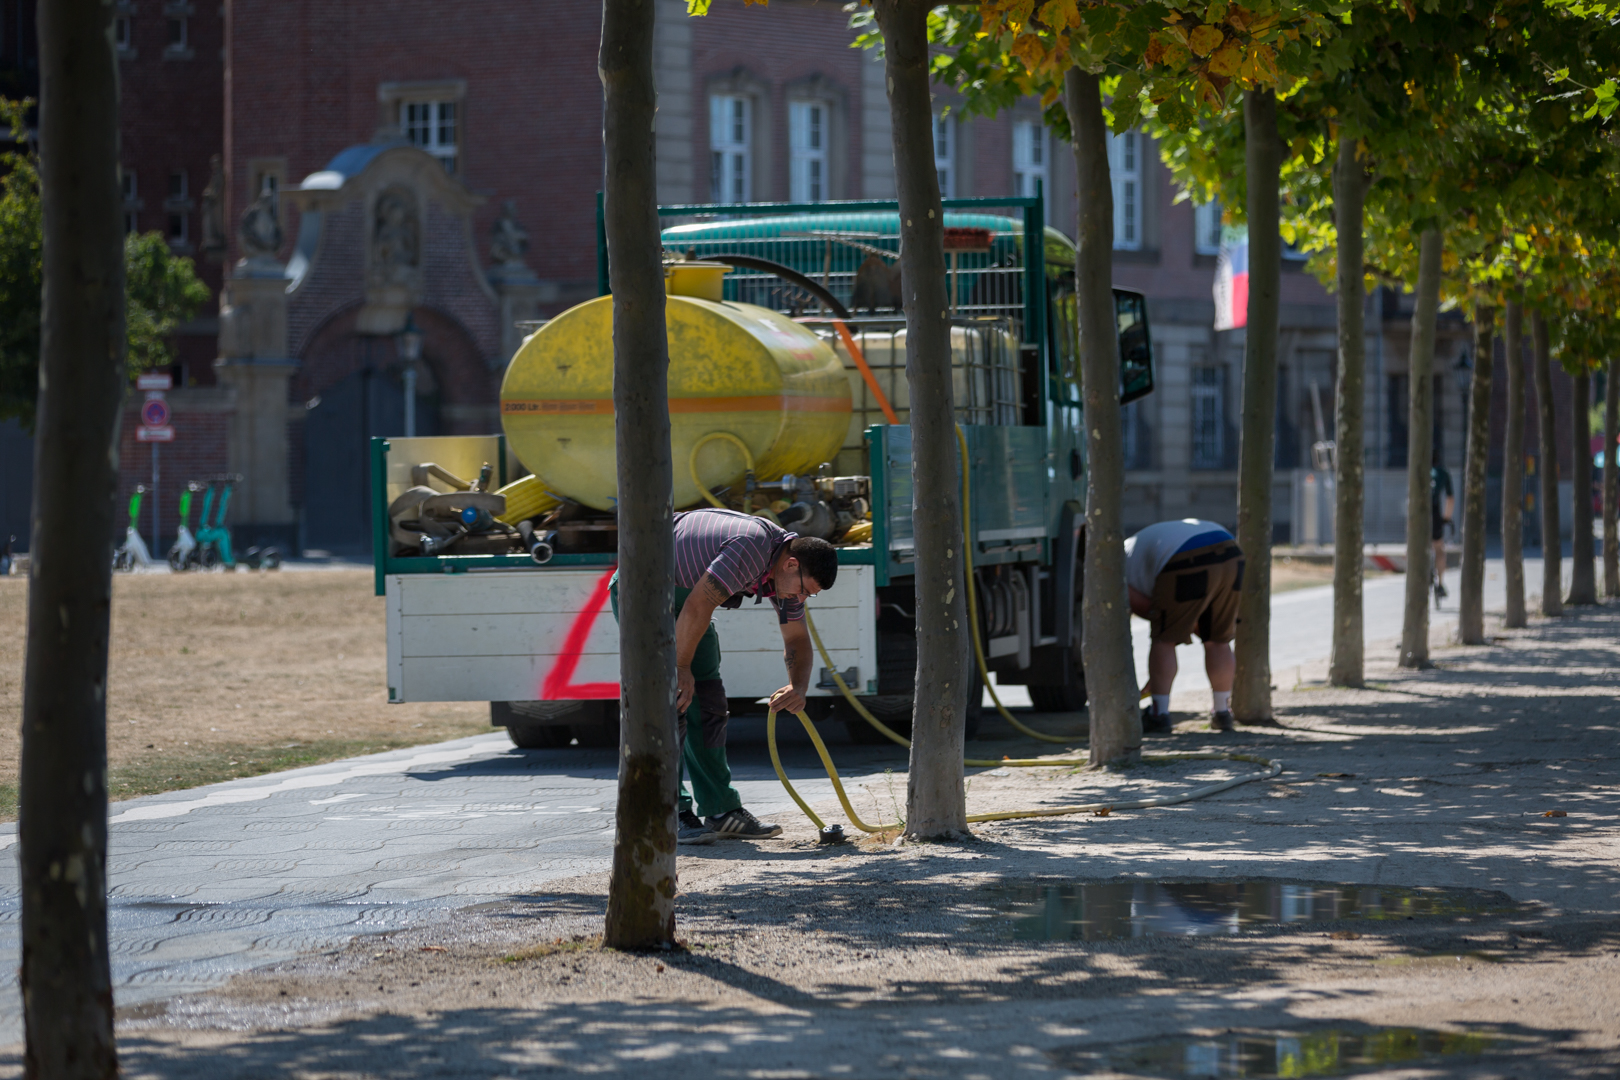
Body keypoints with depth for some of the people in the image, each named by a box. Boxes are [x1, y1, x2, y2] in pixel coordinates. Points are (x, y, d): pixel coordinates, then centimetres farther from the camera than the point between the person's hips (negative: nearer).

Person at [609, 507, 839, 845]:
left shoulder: (788, 569, -1)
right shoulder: (752, 550, -32)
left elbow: (797, 639, 9)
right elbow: (697, 607, -32)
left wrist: (799, 687, -10)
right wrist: (682, 669, -22)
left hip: (681, 592, 10)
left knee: (707, 701, 7)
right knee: (671, 702, -15)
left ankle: (721, 811, 12)